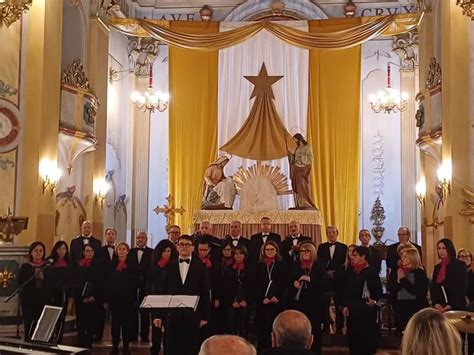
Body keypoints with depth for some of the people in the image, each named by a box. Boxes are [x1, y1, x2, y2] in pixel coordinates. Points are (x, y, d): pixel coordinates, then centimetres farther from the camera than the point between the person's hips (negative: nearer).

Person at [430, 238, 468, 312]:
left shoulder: (460, 265, -2)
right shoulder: (437, 267, 14)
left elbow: (462, 288, -8)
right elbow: (433, 287, 11)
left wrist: (451, 305, -16)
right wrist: (435, 303, -6)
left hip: (456, 307, -5)